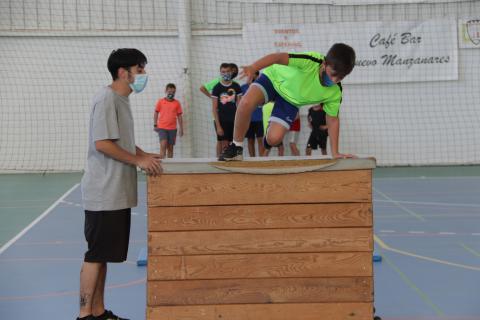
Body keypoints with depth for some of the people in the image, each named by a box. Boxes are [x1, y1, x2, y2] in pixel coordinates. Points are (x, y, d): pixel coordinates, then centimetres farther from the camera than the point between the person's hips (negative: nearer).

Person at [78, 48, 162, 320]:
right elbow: (102, 143, -21)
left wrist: (145, 156, 10)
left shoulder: (122, 100, 15)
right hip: (105, 193, -9)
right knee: (96, 255, -5)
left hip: (118, 193, 9)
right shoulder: (107, 99, -14)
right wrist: (139, 160, -16)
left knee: (103, 255, 12)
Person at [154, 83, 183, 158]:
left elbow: (179, 116, 8)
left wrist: (181, 129, 5)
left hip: (172, 128, 2)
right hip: (162, 128, -2)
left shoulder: (177, 103, 4)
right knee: (163, 145, -16)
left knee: (170, 147, 8)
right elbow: (156, 113, 7)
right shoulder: (160, 102, 1)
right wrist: (155, 125, 2)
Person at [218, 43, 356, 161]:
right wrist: (253, 68, -56)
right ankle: (236, 146, -9)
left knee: (274, 138, -16)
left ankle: (267, 141, 25)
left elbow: (332, 120, -8)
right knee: (246, 103, -32)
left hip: (291, 100, 3)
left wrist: (335, 153, -8)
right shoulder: (312, 62, -37)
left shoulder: (334, 93, -22)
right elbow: (279, 57, -41)